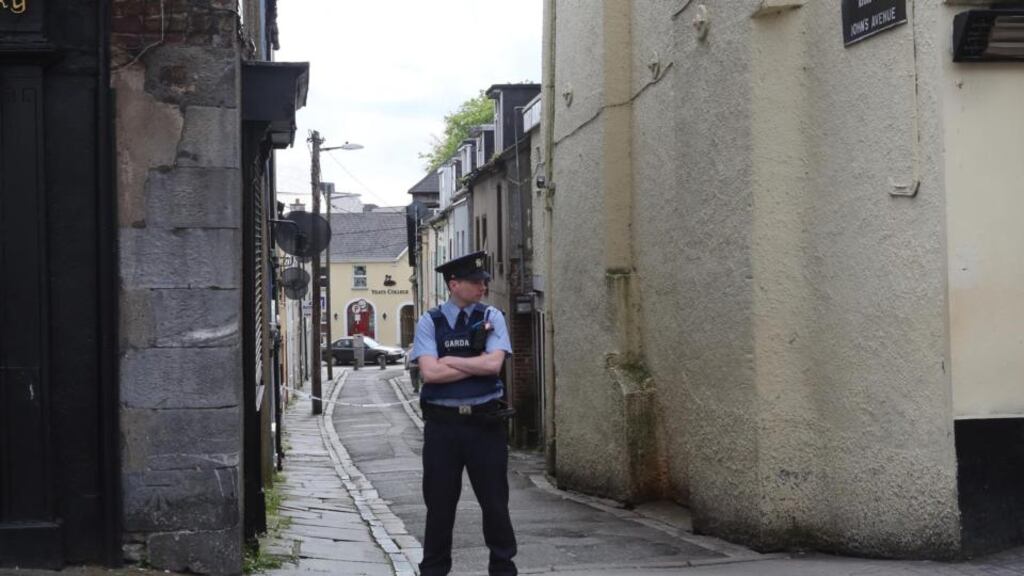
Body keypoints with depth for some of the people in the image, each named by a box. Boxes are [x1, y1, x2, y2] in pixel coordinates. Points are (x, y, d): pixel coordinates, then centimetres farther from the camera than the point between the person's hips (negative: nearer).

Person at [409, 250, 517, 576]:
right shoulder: (429, 322, 1)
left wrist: (450, 361, -7)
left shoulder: (492, 318, 4)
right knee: (439, 501, 8)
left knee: (494, 500, 7)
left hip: (486, 421, 1)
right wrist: (477, 365, -8)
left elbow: (494, 364, -10)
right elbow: (430, 372, -12)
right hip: (443, 423, -1)